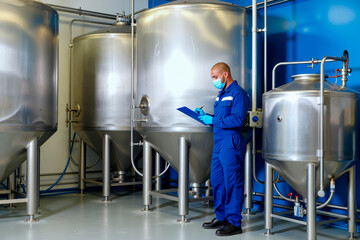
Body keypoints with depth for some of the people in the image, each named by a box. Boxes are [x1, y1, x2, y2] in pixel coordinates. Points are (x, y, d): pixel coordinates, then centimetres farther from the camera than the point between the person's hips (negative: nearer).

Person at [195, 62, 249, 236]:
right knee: (217, 181, 14)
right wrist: (205, 116, 8)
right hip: (218, 143, 10)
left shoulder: (238, 93, -10)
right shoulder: (221, 94, 19)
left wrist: (213, 121, -17)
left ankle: (234, 222, 4)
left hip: (231, 143, -10)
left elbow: (237, 120, -20)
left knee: (232, 183, -4)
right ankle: (221, 217, 25)